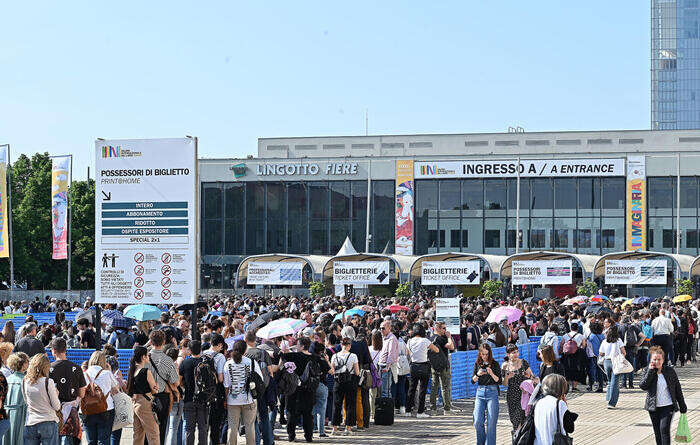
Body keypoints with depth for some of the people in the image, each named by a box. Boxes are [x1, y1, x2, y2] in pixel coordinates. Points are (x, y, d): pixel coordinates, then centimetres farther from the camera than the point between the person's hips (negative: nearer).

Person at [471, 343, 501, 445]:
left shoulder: (494, 364, 1)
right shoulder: (477, 364, 10)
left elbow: (499, 381, -2)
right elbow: (472, 380, 9)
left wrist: (492, 374, -19)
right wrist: (478, 375, -11)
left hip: (492, 392, -3)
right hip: (480, 392, 3)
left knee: (491, 422, -7)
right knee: (478, 421, -4)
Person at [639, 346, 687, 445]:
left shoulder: (670, 371, -1)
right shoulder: (647, 371, 0)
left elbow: (677, 388, 7)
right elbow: (642, 386, -16)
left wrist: (682, 406, 10)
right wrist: (650, 371, -18)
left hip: (668, 406, -2)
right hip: (654, 407, 2)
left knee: (664, 429, -15)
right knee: (657, 432, 9)